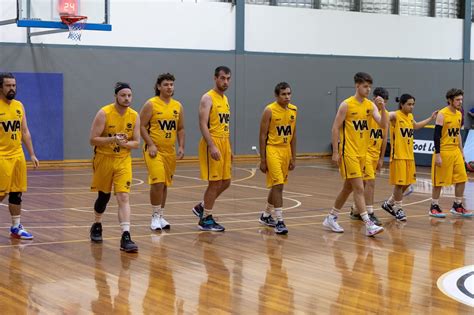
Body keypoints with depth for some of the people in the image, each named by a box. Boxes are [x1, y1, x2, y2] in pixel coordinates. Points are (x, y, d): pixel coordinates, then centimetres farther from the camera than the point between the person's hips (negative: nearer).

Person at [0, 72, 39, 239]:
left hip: (18, 155, 6)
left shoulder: (19, 106, 10)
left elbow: (25, 132, 15)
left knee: (16, 193, 7)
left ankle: (16, 227, 15)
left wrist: (32, 154, 11)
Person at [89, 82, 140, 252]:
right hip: (104, 159, -1)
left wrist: (125, 143, -21)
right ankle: (97, 226, 40)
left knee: (123, 197, -13)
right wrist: (112, 139, -29)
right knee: (104, 196, 13)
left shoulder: (134, 116, -5)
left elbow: (136, 142, 0)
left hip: (123, 160, 2)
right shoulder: (104, 113, -15)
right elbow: (93, 139, -15)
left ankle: (126, 237, -19)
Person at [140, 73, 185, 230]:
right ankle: (155, 217, -3)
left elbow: (180, 129, 15)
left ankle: (161, 216, 21)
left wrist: (181, 146, 3)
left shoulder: (177, 106, 9)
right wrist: (151, 145, -17)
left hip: (170, 151, 5)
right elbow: (142, 126, -8)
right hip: (154, 150, -5)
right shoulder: (151, 104, -7)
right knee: (157, 182, -15)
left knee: (165, 184, 11)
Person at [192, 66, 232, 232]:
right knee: (215, 183, -5)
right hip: (212, 144, -8)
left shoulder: (225, 99, 16)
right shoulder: (208, 98, -10)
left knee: (225, 182, 11)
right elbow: (203, 124, -18)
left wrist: (229, 148, 19)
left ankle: (201, 207, 27)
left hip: (224, 144, 8)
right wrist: (212, 146, -26)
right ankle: (206, 220, 7)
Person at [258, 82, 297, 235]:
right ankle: (279, 221, -12)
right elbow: (263, 136, -10)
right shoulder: (269, 111, -12)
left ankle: (266, 215, 33)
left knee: (277, 185, 16)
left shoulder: (293, 110, 5)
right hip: (272, 150, -7)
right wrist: (262, 160, -11)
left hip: (286, 150, 7)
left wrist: (293, 157, 12)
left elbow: (293, 135, 13)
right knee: (277, 185, -14)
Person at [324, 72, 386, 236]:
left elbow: (382, 124, -5)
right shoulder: (346, 105, -10)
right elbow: (335, 128, -9)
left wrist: (382, 108, -21)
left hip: (362, 153, 7)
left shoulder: (371, 105, 5)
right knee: (359, 188, -10)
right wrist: (335, 152, -12)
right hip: (348, 152, -7)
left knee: (348, 188, 14)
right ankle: (368, 225, -12)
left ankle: (331, 218, 28)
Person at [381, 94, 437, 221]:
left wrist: (431, 118, 36)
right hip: (398, 155, -8)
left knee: (407, 183, 12)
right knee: (399, 183, -3)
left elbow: (416, 126, 34)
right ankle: (398, 208, 13)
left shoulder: (410, 116, 12)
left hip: (409, 155, 8)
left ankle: (389, 203, 28)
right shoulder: (395, 115, -12)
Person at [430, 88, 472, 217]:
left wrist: (461, 151, 18)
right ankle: (434, 207, 11)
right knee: (439, 181, 0)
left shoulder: (459, 114, 10)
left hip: (455, 151, 7)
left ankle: (457, 206, 16)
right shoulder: (442, 114, -13)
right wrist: (437, 155, -19)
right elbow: (437, 135, -15)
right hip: (443, 152, -7)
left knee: (461, 179, 5)